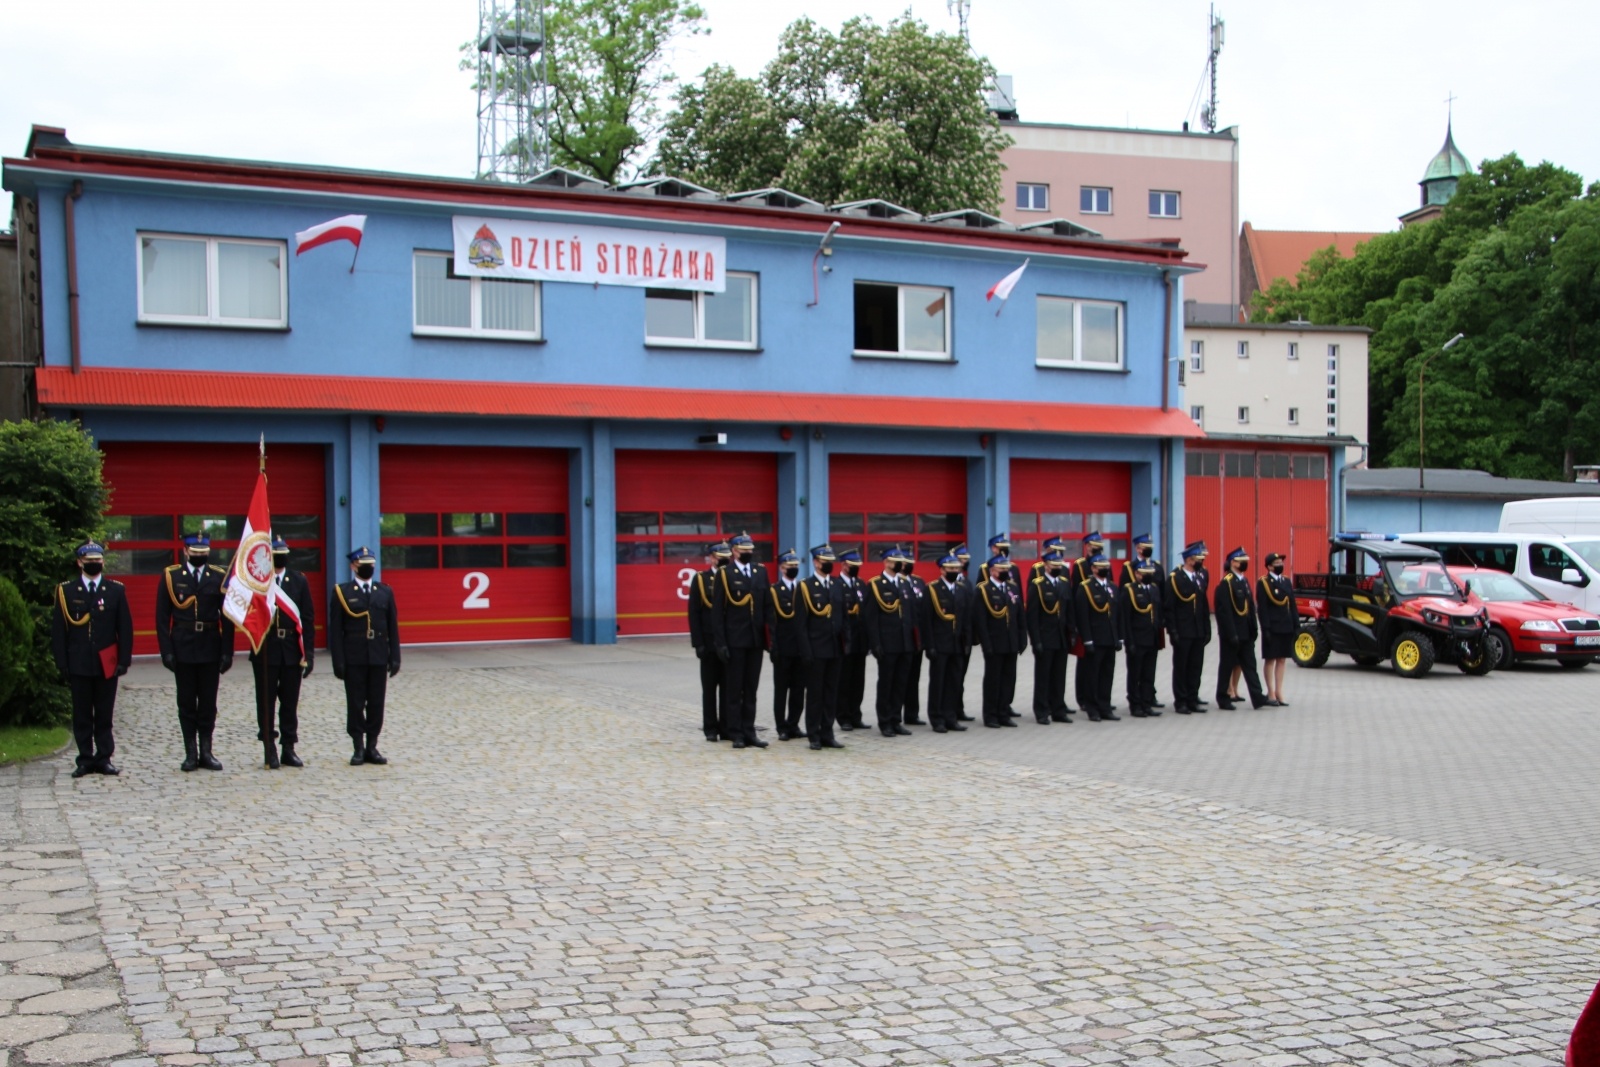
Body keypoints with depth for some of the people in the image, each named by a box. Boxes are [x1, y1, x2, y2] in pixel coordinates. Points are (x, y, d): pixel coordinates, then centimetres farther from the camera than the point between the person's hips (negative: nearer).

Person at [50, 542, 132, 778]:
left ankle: (103, 758, 12)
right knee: (82, 715, 5)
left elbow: (125, 628, 4)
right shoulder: (66, 591, 4)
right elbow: (58, 630, 3)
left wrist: (124, 660, -4)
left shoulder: (116, 590, 5)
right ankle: (86, 760, 12)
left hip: (107, 665, 0)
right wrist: (62, 663, -3)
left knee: (104, 715, 6)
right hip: (79, 665, 0)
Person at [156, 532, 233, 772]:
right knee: (186, 703, 5)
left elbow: (227, 617, 4)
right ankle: (191, 753, 12)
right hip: (183, 650, -1)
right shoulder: (170, 576, 2)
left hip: (210, 650, 1)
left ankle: (206, 752, 13)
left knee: (208, 703, 5)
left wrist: (227, 651, -2)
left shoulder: (219, 577, 4)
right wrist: (166, 651, -7)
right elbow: (162, 617, 0)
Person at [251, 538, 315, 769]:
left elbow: (308, 618, 4)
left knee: (290, 702, 8)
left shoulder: (299, 581, 6)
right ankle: (269, 750, 11)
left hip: (292, 652, 2)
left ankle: (288, 749, 15)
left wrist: (309, 653, -2)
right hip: (266, 652, -2)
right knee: (266, 703, 4)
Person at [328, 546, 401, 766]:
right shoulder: (341, 592, 1)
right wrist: (338, 661, -9)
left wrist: (395, 657, 1)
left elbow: (392, 628, 9)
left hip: (379, 658, 3)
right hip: (354, 659, -3)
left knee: (376, 704, 5)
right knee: (355, 704, 2)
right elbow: (335, 630, -3)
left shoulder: (385, 592, 11)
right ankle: (358, 748, 9)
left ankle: (372, 747, 12)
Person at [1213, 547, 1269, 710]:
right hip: (1231, 633, -7)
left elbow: (1250, 606, 15)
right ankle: (1223, 699, 12)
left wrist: (1254, 629, 8)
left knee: (1249, 665, 7)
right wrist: (1231, 634, -20)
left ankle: (1257, 698, 6)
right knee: (1227, 666, 3)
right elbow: (1224, 611, -18)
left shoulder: (1244, 581, 12)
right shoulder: (1225, 583, -14)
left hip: (1245, 633, 7)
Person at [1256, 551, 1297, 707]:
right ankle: (1271, 694, 8)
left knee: (1282, 659, 9)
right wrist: (1266, 628, -15)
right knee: (1270, 660, 2)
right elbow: (1262, 608, -11)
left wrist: (1296, 625, 5)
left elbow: (1293, 605, 12)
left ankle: (1279, 692, 15)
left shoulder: (1287, 582, 11)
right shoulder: (1263, 583, -7)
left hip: (1286, 627, 6)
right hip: (1272, 628, -6)